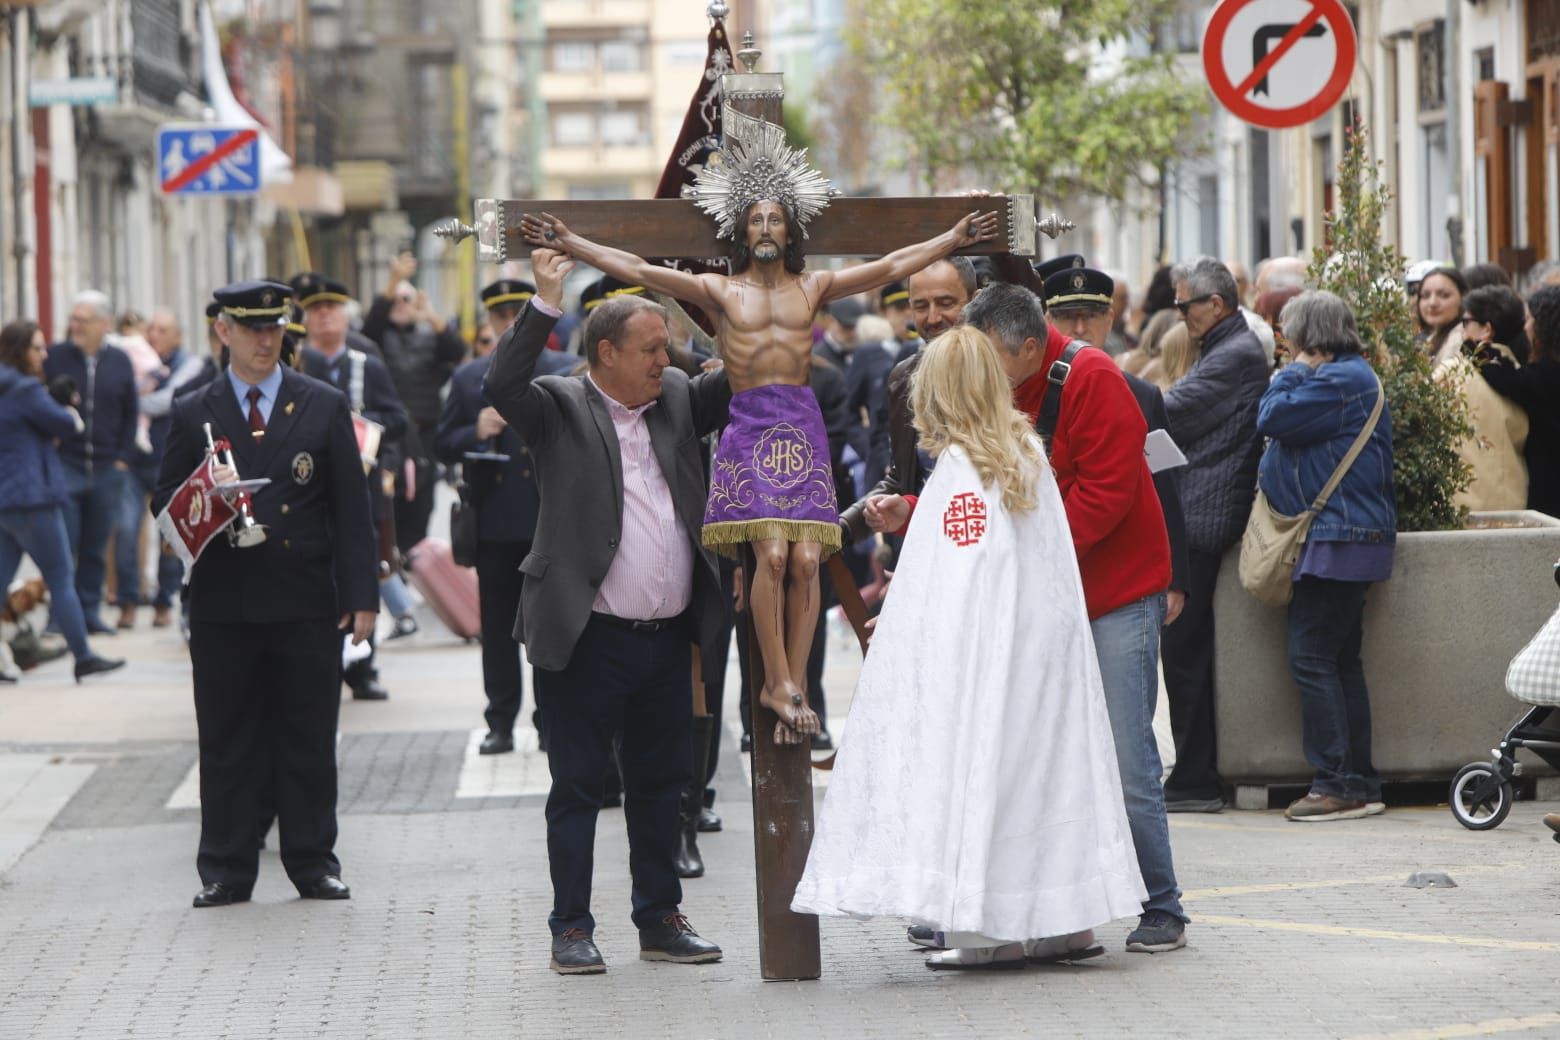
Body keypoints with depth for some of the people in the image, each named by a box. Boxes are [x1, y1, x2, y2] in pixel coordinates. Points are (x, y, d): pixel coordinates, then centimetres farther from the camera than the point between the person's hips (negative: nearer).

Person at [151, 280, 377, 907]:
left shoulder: (325, 407, 7)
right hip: (223, 603, 0)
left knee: (309, 740, 4)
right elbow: (165, 505, 8)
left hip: (307, 603, 0)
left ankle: (314, 864, 14)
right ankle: (226, 871, 10)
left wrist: (360, 595, -2)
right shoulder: (193, 415, 7)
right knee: (227, 742, 3)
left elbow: (351, 508, 5)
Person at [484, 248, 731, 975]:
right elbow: (502, 386, -22)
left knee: (660, 785, 13)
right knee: (577, 787, 2)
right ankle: (571, 929, 9)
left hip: (667, 637, 6)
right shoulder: (559, 408, -5)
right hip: (587, 639, -5)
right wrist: (545, 303, -27)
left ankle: (660, 919, 23)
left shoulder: (675, 398, 11)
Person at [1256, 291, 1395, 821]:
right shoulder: (1355, 376, 19)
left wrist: (1293, 372, -4)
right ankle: (1359, 783, 13)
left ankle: (1338, 783, -11)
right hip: (1355, 537, 11)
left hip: (1337, 539, -11)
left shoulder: (1338, 381, -15)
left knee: (1312, 658, -10)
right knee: (1340, 661, 12)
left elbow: (1272, 419, -16)